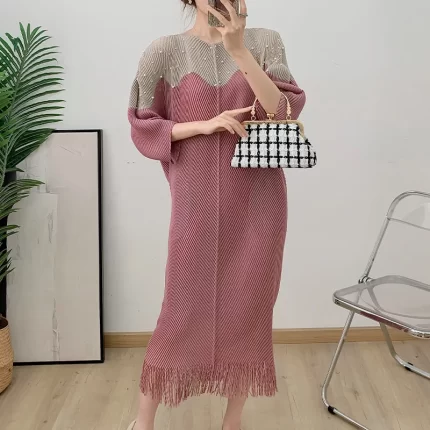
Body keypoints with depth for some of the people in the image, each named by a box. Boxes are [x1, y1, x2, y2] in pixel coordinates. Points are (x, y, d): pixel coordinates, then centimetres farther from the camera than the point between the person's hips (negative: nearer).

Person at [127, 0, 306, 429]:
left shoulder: (264, 42, 4)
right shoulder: (165, 52, 0)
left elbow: (286, 113, -9)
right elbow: (144, 128, 1)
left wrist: (239, 49, -17)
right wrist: (205, 124, -13)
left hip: (258, 200, 2)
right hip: (198, 201, -2)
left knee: (249, 308, 9)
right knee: (183, 308, 5)